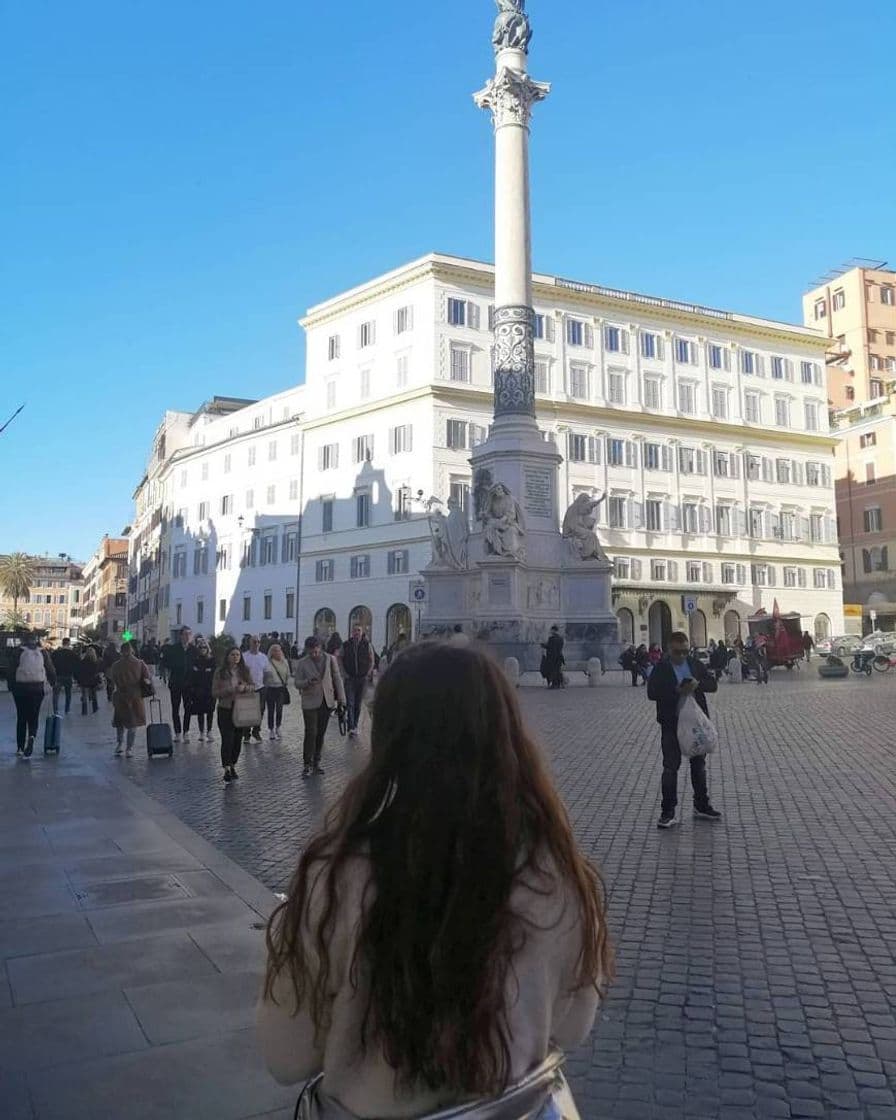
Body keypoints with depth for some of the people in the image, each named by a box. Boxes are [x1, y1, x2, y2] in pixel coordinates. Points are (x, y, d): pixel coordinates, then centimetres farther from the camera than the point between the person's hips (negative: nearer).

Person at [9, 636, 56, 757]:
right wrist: (53, 683, 18)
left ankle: (20, 748, 11)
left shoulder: (18, 651, -2)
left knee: (21, 717, 9)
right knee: (34, 716, 10)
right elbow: (50, 670, 4)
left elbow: (12, 670, -5)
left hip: (20, 687, 0)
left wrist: (11, 684, 3)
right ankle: (32, 736, -19)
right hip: (38, 688, 0)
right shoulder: (43, 652, 1)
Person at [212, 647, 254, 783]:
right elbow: (214, 692, -5)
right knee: (227, 740, -8)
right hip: (225, 710, -3)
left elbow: (253, 686, 8)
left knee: (238, 740, 8)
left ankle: (233, 766, 23)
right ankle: (227, 769, -3)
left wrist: (245, 688, -14)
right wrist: (230, 691, -19)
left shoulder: (245, 671, 5)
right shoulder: (220, 673, -3)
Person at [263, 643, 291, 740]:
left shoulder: (285, 662, 6)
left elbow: (288, 675, 14)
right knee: (271, 710, 5)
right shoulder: (267, 663, -8)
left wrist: (286, 685, 9)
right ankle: (271, 730, 17)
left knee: (279, 709, -1)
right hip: (270, 689, -2)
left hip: (281, 689, 2)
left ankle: (277, 729, 17)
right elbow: (263, 676, -5)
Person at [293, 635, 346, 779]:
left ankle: (316, 762, 21)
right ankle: (307, 764, 2)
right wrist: (308, 682, -23)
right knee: (311, 733, -7)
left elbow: (337, 679, 5)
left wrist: (341, 699, 1)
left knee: (320, 733, 9)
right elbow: (297, 683, -2)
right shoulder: (302, 663, -3)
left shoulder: (330, 659, 1)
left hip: (327, 701, 2)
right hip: (310, 702, -2)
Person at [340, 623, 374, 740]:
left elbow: (371, 661, 8)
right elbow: (340, 660, 8)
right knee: (350, 703, -10)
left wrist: (368, 673, 1)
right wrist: (344, 673, 0)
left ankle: (355, 726, 21)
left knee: (358, 704, 9)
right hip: (349, 678, -1)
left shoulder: (367, 645, 0)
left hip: (362, 678, 1)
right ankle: (351, 729, -15)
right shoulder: (346, 645, 0)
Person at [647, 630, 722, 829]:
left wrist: (698, 684, -16)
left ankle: (701, 805, 31)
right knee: (670, 767, -3)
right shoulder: (661, 668, -7)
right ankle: (668, 812, 3)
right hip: (672, 724, -4)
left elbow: (713, 684, 4)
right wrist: (676, 690, -24)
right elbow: (652, 692, -16)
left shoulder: (694, 663, 5)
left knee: (699, 764, 16)